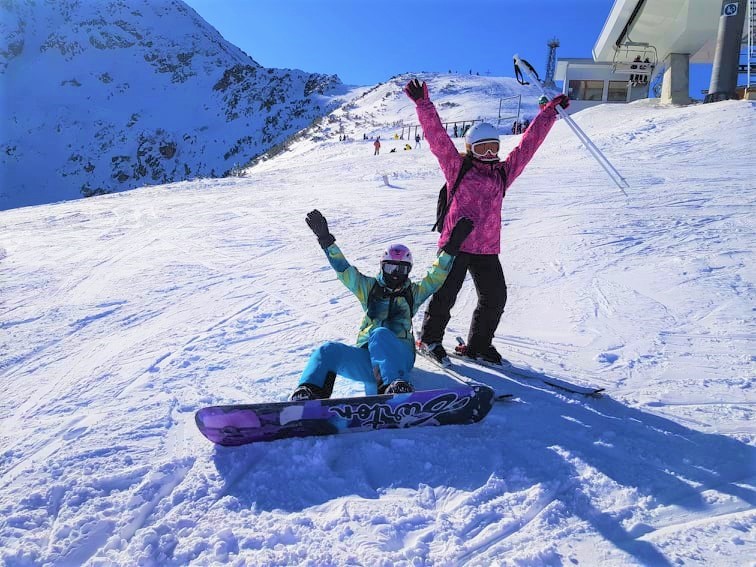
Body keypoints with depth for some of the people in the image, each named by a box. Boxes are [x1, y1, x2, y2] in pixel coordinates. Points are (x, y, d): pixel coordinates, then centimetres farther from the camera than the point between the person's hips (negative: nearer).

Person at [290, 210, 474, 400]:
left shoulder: (413, 292, 23)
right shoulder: (370, 288, 23)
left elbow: (437, 276, 14)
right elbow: (344, 270, 15)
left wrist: (451, 247, 3)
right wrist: (325, 239, 7)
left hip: (399, 355, -2)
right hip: (366, 356, 2)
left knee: (380, 334, -37)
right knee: (329, 350, -27)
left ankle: (394, 386, -59)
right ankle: (307, 394, -45)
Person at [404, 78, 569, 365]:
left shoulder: (503, 173, 13)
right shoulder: (458, 168, 2)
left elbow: (528, 143, 16)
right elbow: (437, 137, -5)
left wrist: (549, 113, 18)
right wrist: (423, 104, -11)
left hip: (487, 249, 5)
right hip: (455, 244, -5)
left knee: (495, 298, 6)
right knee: (445, 294, -3)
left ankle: (478, 345, 24)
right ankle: (430, 338, 21)